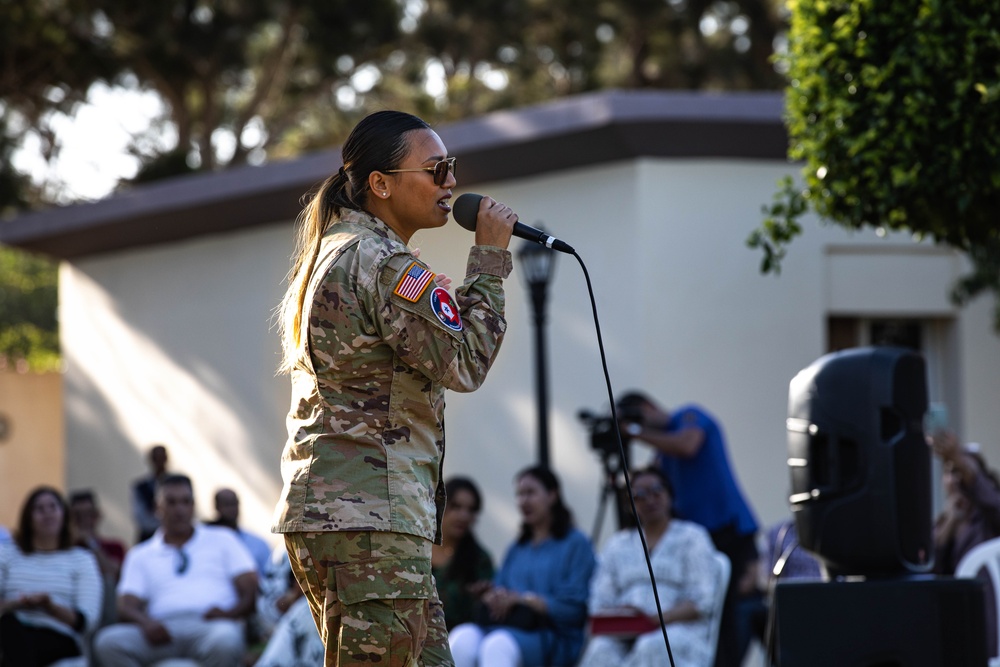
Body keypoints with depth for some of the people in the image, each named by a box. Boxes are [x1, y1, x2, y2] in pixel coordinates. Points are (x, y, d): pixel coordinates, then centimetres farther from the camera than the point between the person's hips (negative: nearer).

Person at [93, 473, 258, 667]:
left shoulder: (222, 540, 23)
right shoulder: (140, 555, 25)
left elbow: (251, 588, 13)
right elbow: (126, 607, 11)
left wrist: (230, 613, -10)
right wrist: (144, 621, -13)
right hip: (164, 631, 2)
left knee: (224, 641, -41)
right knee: (108, 641, -30)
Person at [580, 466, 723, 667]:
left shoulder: (692, 537, 11)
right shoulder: (617, 544, 24)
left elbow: (702, 600, -1)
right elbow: (600, 602, 14)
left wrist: (656, 619, -17)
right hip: (623, 636, 3)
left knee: (652, 648, -39)